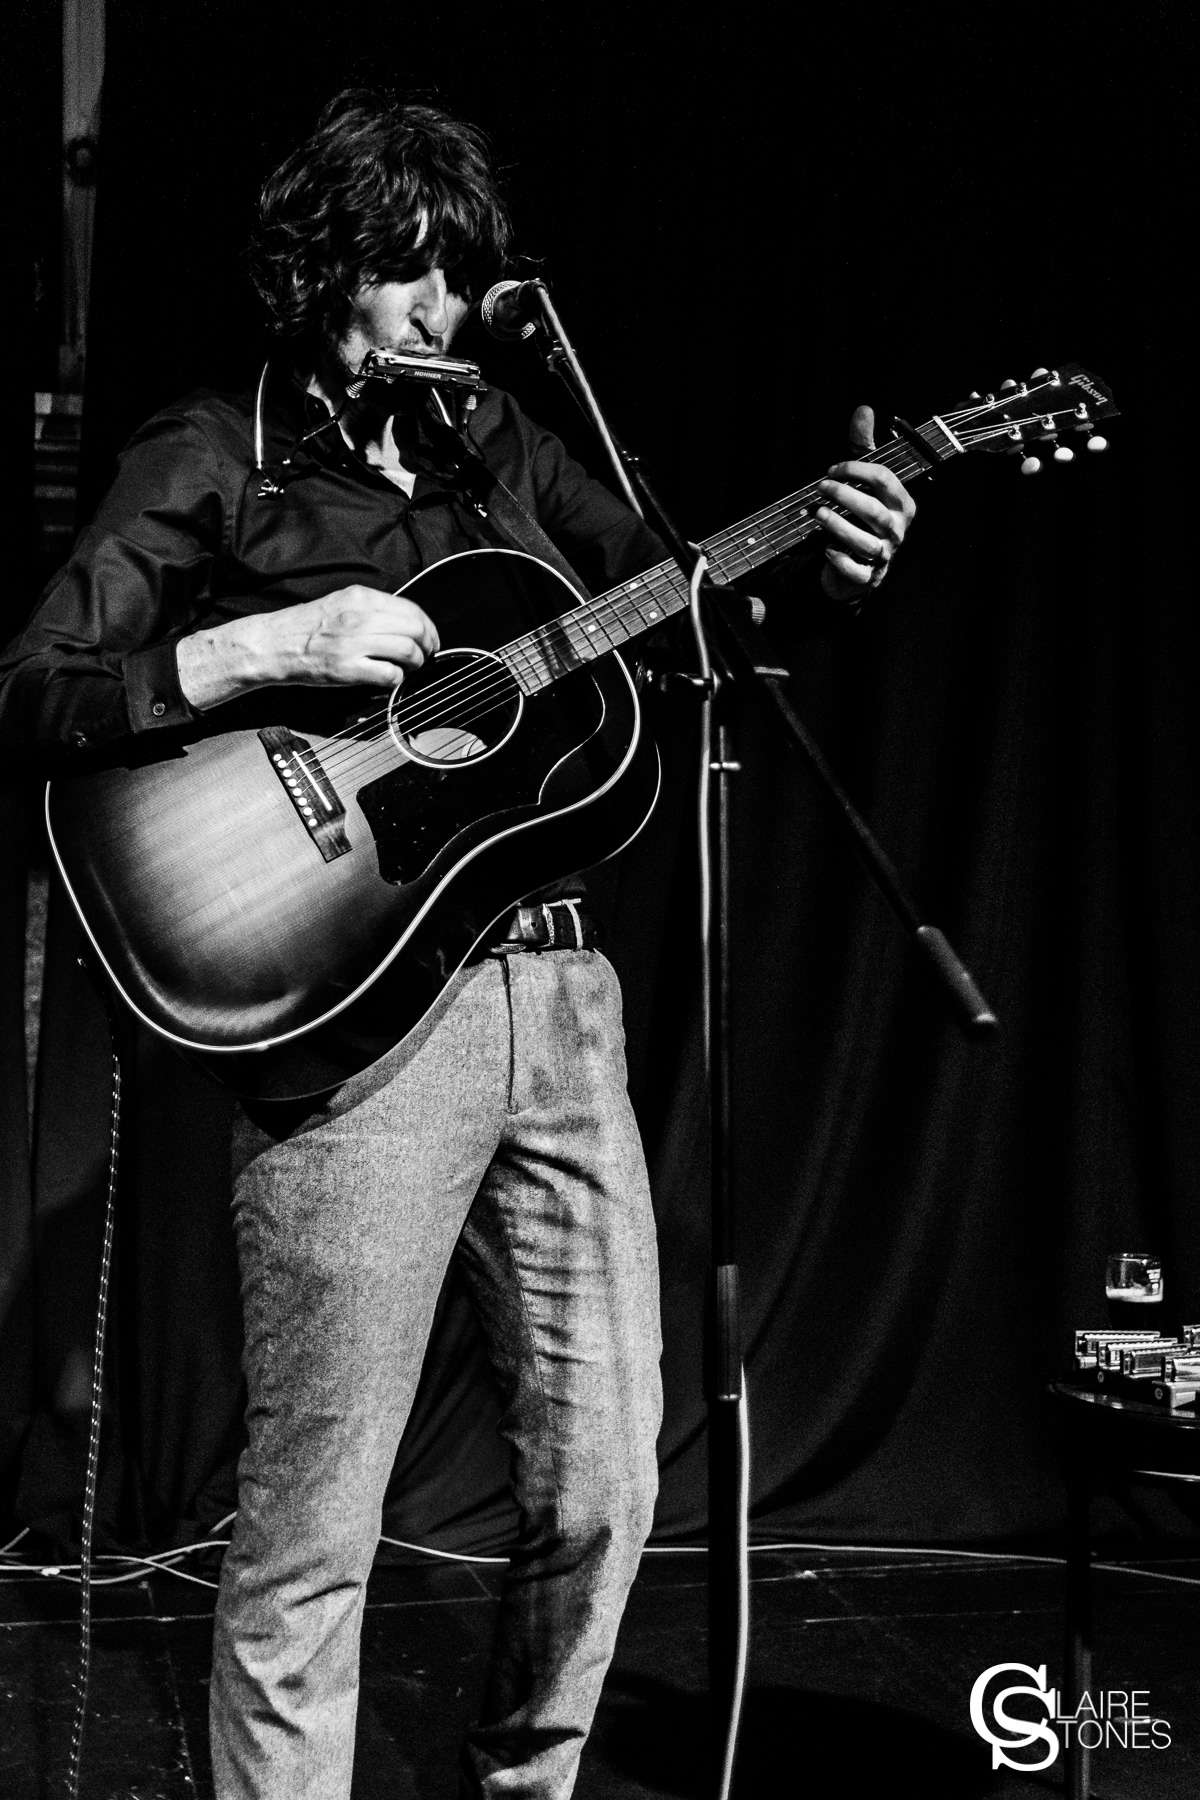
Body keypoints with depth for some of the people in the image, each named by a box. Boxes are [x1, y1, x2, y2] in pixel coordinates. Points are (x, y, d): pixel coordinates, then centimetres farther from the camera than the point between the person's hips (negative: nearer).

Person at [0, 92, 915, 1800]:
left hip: (554, 995, 6)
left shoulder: (495, 441, 16)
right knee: (317, 1525, -3)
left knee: (601, 1489, 11)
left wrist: (816, 563, 3)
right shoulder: (211, 462, 1)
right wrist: (275, 649, -16)